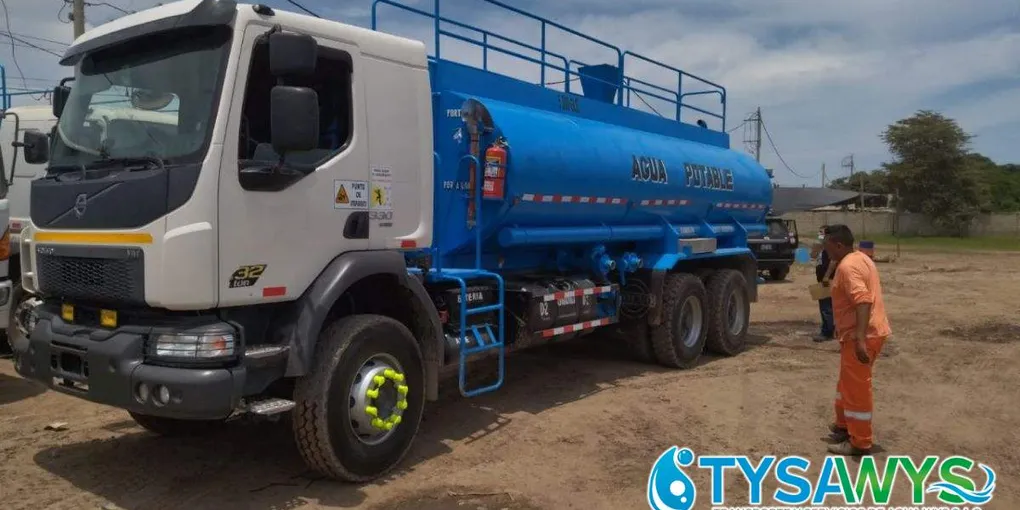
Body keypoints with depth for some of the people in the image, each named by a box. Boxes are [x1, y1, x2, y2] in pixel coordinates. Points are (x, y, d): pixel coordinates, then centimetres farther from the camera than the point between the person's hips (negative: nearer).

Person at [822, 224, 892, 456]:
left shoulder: (847, 266, -19)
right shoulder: (860, 258, 14)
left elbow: (863, 301, -30)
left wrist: (860, 339, -36)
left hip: (861, 336, -11)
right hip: (865, 332, 11)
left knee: (856, 388, -2)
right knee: (848, 382, 21)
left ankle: (859, 443, 6)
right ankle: (844, 426, 34)